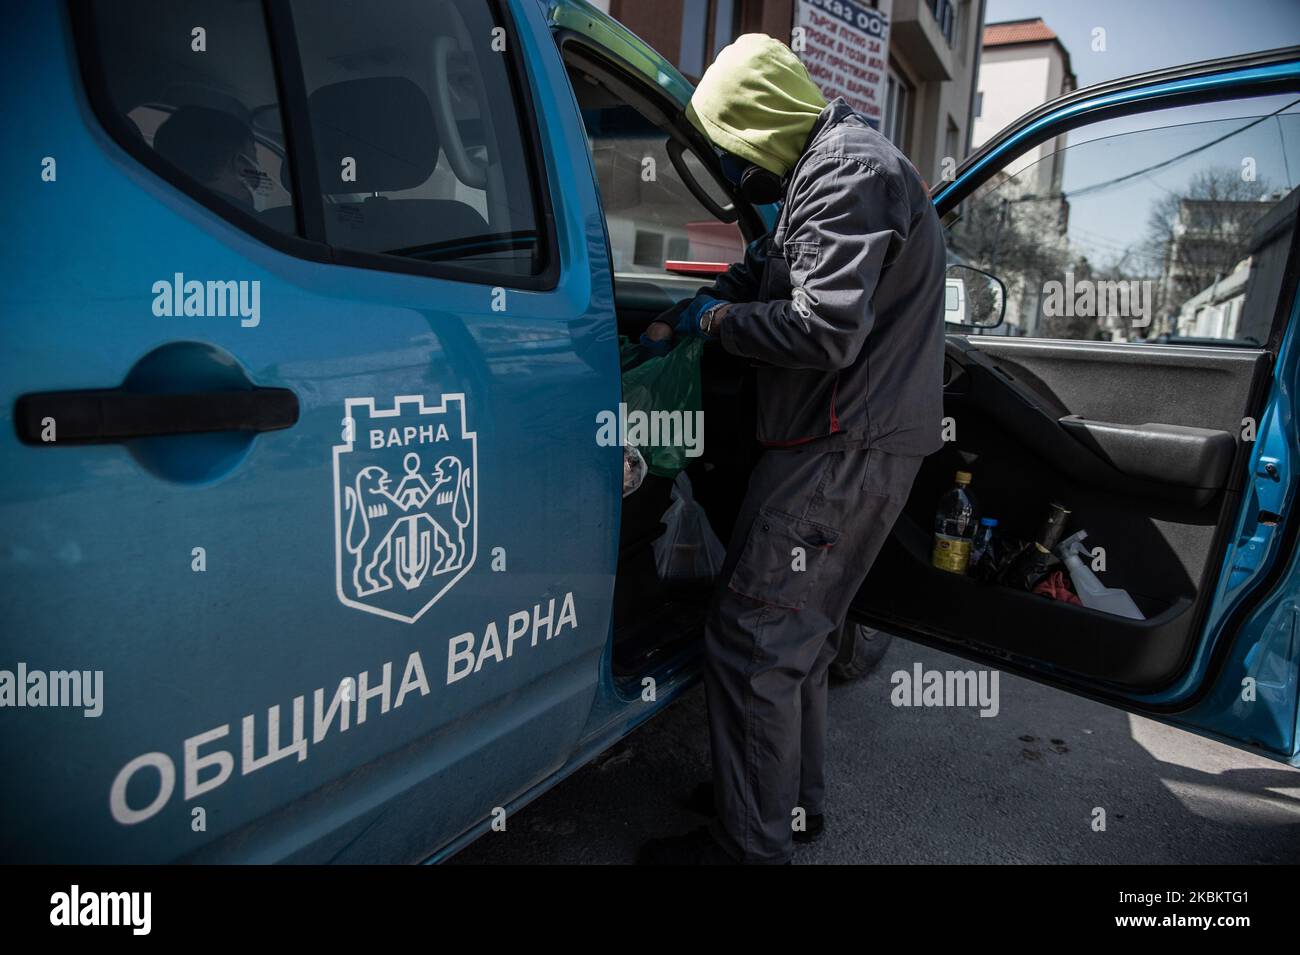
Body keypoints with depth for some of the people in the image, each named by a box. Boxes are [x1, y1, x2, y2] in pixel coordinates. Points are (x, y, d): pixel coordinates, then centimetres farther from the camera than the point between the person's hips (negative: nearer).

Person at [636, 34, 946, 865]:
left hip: (847, 447, -11)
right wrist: (678, 323, 16)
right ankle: (795, 804, 31)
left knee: (752, 638, -6)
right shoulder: (841, 167, 21)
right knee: (793, 633, 17)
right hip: (858, 443, 11)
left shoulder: (846, 173, -13)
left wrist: (718, 320, -8)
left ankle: (754, 843, 6)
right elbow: (763, 273, 27)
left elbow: (826, 329, -23)